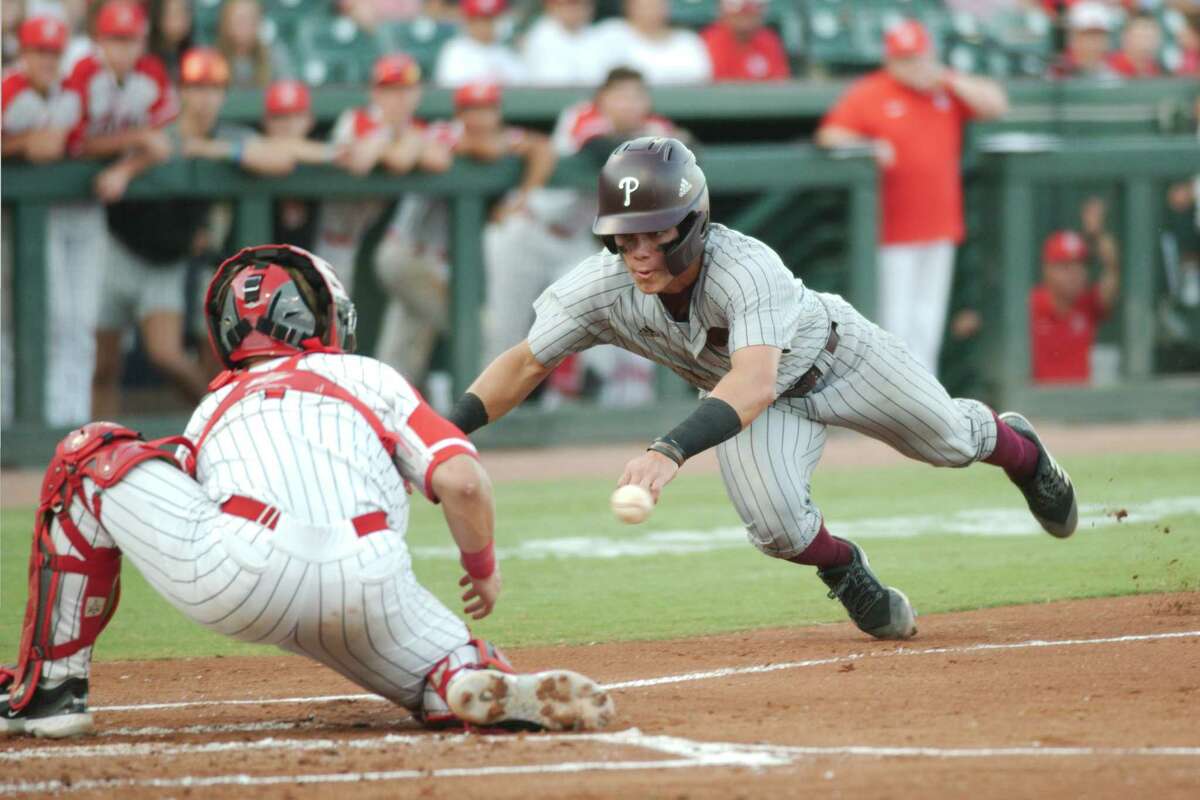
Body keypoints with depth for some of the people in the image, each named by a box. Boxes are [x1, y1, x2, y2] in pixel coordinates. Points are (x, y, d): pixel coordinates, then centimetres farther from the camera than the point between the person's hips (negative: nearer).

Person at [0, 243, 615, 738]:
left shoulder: (214, 408, 34)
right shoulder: (371, 378, 28)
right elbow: (462, 482, 13)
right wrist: (483, 568, 32)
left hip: (241, 579, 0)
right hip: (371, 595, 0)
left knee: (90, 459, 22)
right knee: (461, 682, 25)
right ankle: (508, 692, -15)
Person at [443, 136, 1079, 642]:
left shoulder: (747, 269, -46)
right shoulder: (602, 287, -32)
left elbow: (755, 383, -60)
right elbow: (526, 363, -22)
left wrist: (671, 450, -74)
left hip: (836, 352, -3)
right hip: (748, 392, 3)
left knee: (950, 440, 17)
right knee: (774, 522, -21)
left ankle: (1017, 447, 55)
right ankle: (847, 576, 14)